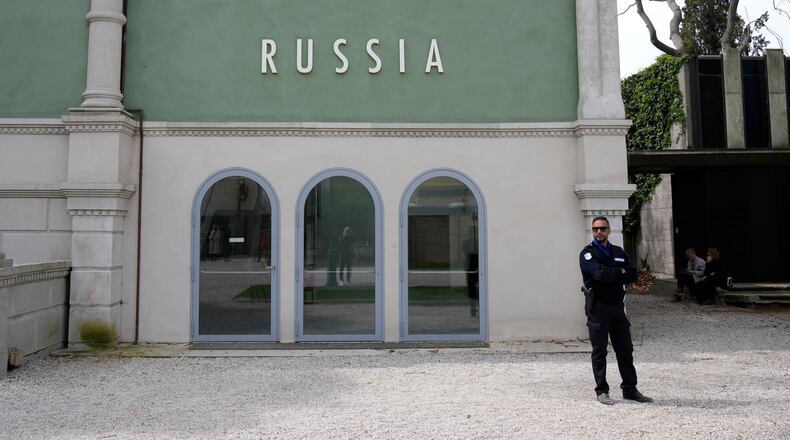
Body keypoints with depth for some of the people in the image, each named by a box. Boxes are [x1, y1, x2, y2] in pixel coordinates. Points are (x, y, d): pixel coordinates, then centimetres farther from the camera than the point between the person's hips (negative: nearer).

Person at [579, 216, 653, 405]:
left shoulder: (619, 252, 14)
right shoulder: (587, 253, -3)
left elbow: (633, 274, 1)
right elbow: (599, 273, -21)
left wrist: (610, 275, -11)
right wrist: (620, 272, -5)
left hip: (617, 305, 5)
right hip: (597, 308, -5)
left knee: (625, 350, 9)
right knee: (599, 351, 1)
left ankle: (630, 389, 19)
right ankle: (602, 391, 10)